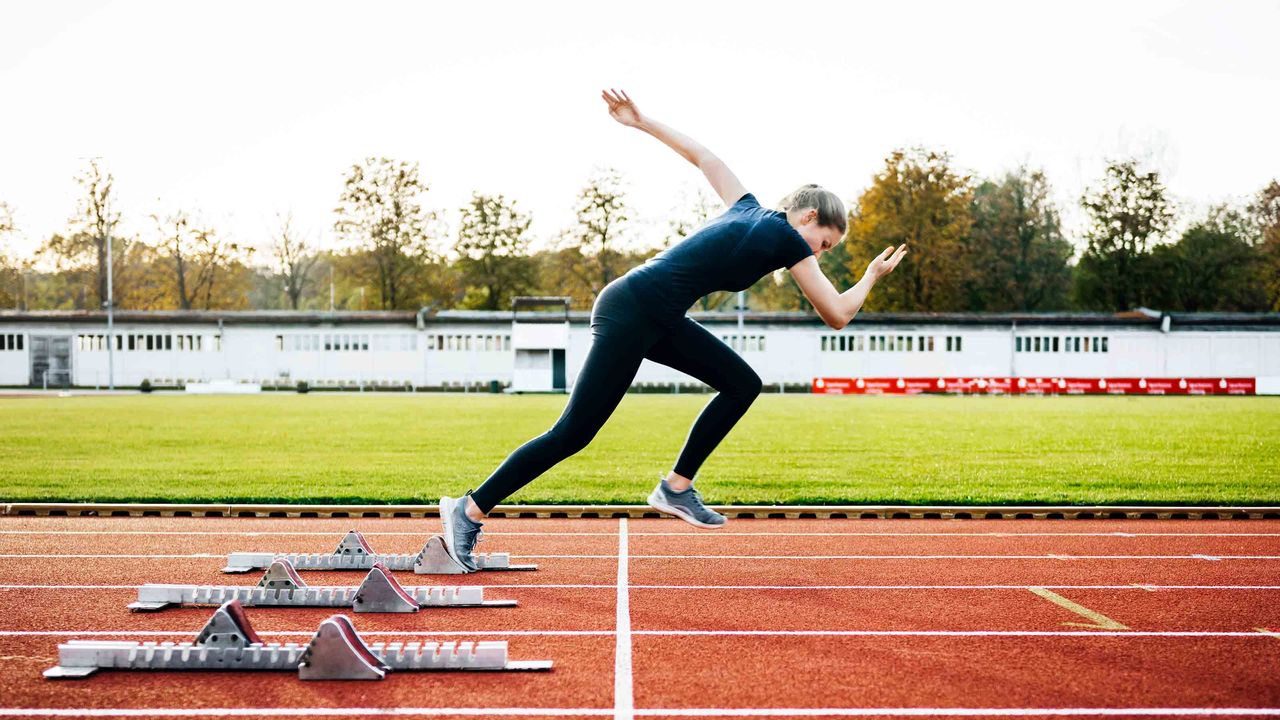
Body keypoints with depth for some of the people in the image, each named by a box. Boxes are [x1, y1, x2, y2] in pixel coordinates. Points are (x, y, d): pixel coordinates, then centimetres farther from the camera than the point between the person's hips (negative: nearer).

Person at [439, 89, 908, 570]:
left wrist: (642, 122, 30)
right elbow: (837, 315, -4)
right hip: (630, 316, -10)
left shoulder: (748, 208, 14)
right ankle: (469, 510, -1)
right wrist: (872, 276, 13)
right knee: (572, 435, -7)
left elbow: (704, 157, 24)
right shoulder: (789, 240, -8)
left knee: (742, 384, 8)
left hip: (660, 321, 10)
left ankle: (676, 488, 11)